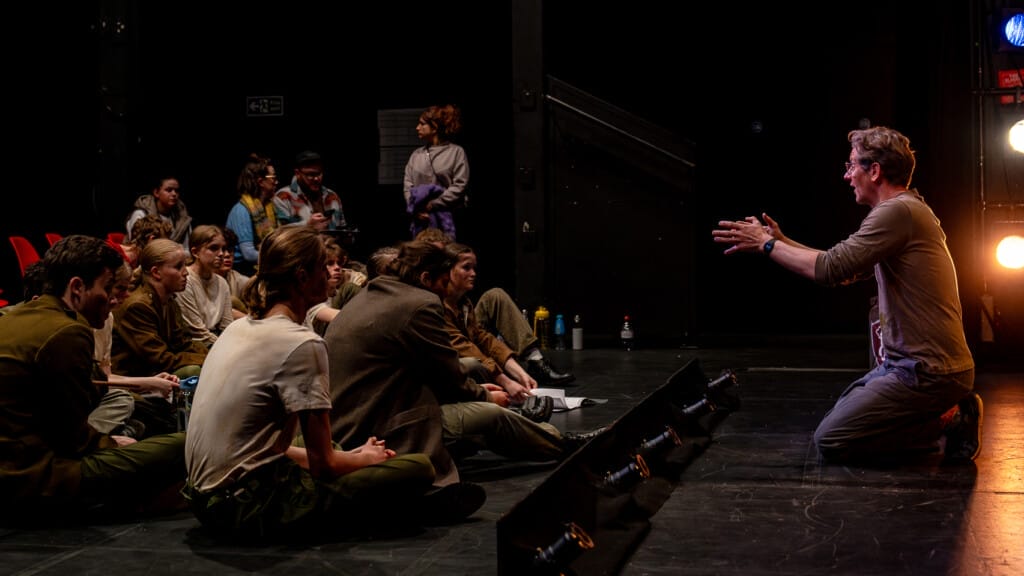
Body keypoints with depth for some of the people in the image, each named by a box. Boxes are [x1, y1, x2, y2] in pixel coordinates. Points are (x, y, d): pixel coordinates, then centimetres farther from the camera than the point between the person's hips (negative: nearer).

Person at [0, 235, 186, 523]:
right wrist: (112, 444, 7)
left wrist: (108, 441, 15)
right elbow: (74, 436, -12)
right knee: (182, 448, -17)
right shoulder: (67, 333, -15)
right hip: (36, 483, -10)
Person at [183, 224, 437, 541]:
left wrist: (352, 455, 16)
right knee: (418, 467, -11)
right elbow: (322, 464, -14)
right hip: (249, 508, -10)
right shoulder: (302, 344, -16)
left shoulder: (239, 328, 10)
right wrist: (367, 458, 8)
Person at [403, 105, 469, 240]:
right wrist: (415, 209, -8)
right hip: (420, 217, 4)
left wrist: (433, 204, -10)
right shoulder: (416, 154, 13)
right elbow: (407, 184, 9)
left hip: (445, 217, -4)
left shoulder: (456, 152, 0)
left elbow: (459, 185, -7)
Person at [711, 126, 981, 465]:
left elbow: (831, 269, -21)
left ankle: (948, 423, -4)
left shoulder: (899, 211, -17)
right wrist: (781, 240, 16)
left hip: (928, 372, -10)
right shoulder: (905, 210, 17)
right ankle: (950, 412, 12)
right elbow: (845, 271, 19)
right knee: (842, 415, 19)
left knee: (831, 440, -10)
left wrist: (766, 245, -10)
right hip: (909, 362, 10)